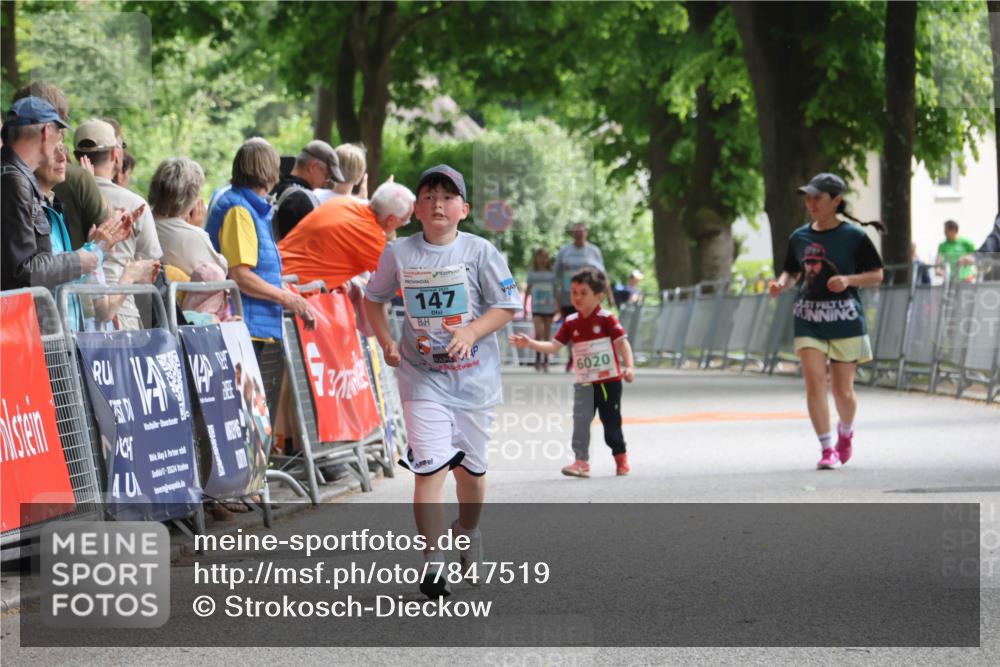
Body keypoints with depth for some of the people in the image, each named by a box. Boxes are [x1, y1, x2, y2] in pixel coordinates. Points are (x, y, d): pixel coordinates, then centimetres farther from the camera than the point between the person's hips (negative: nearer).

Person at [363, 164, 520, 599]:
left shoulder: (479, 252, -5)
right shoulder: (399, 254, 0)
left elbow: (507, 306, -3)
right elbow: (373, 298, 15)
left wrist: (471, 333, -18)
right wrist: (386, 343, 4)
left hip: (473, 373, 0)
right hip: (423, 375, 0)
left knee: (471, 467, 11)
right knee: (429, 467, -12)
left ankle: (467, 535, 40)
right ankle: (432, 564, -12)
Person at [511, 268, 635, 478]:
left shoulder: (606, 319, -8)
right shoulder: (571, 322, 5)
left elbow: (622, 342, -9)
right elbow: (554, 346, 5)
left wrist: (629, 366, -21)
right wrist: (530, 343, -7)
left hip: (609, 380, -4)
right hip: (584, 382, 4)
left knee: (611, 422, 6)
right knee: (580, 421, -8)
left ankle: (621, 458, 24)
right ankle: (581, 461, -7)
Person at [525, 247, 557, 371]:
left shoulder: (551, 275, 7)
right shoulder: (532, 274, 5)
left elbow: (555, 292, 11)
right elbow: (527, 291, 9)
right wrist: (524, 306, 6)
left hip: (549, 308, 1)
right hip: (536, 308, -1)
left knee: (547, 334, 2)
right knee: (539, 332, -16)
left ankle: (545, 361, 7)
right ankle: (538, 358, -3)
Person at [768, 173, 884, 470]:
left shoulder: (853, 237, -5)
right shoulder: (799, 238, 6)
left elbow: (877, 275, -2)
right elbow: (792, 272, 19)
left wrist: (848, 280, -19)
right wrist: (781, 283, -3)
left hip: (845, 320, -3)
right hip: (808, 320, 3)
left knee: (842, 390, 5)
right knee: (814, 382, -12)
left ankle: (846, 431, 37)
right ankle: (827, 449, -6)